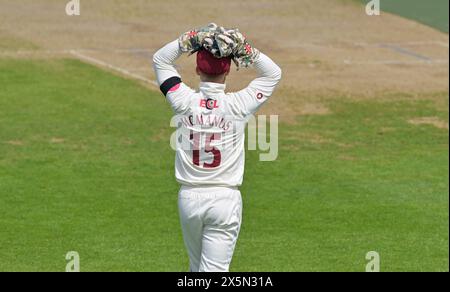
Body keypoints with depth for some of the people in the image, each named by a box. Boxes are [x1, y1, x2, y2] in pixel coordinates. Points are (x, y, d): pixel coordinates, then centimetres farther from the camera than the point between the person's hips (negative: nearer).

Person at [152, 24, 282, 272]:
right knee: (214, 270, -3)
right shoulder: (239, 105, -9)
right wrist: (245, 49, -6)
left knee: (196, 268, 19)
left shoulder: (184, 102, -6)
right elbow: (273, 73, 4)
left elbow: (160, 60, 9)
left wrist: (189, 40, -3)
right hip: (225, 198, -2)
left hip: (189, 197, 2)